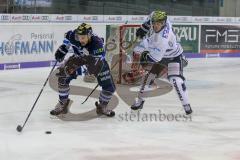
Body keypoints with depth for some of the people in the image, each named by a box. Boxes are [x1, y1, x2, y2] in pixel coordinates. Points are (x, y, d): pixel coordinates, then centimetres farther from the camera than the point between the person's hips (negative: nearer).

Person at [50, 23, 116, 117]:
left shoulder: (97, 43, -41)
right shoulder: (74, 36, -30)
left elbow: (96, 64, -44)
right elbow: (67, 36, -2)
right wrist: (62, 49, -8)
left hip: (96, 59, -2)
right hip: (79, 56, 3)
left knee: (109, 87, -8)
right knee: (63, 77, -14)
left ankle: (102, 107, 21)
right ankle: (63, 104, 6)